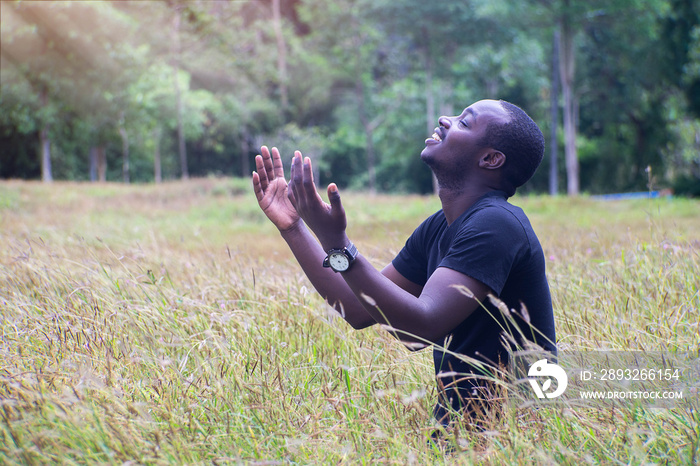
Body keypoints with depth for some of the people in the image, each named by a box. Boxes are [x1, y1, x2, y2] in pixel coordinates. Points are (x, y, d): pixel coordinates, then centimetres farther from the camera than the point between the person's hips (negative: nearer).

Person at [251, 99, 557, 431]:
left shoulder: (495, 224, -19)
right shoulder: (438, 229, 10)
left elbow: (423, 326, -28)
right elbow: (360, 310, 10)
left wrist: (337, 246, -33)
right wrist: (293, 227, 9)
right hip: (458, 419, 8)